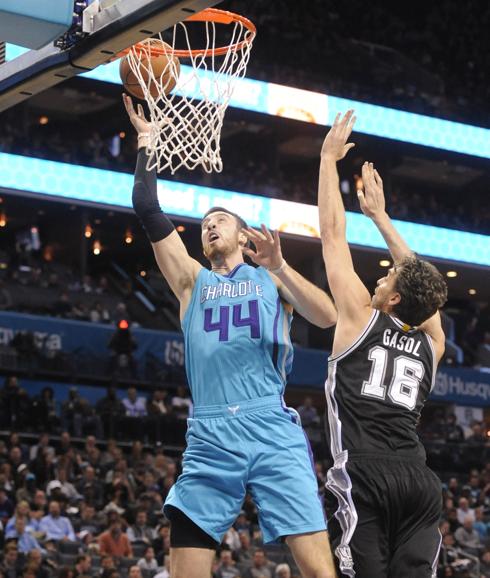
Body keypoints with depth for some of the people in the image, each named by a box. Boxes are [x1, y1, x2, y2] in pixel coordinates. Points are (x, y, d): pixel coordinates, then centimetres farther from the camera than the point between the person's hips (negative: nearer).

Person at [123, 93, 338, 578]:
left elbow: (328, 317, -2)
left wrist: (280, 268, -14)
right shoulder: (192, 279, 21)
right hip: (209, 435, 2)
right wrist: (146, 138, 12)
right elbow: (148, 210, 12)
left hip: (273, 429, -2)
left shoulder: (270, 279, 16)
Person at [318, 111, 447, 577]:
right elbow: (419, 278, 36)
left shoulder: (362, 316, 8)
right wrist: (379, 215, 44)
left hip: (363, 475, -5)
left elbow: (332, 232, 13)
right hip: (418, 481, 5)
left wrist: (329, 158, 22)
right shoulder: (432, 341, 19)